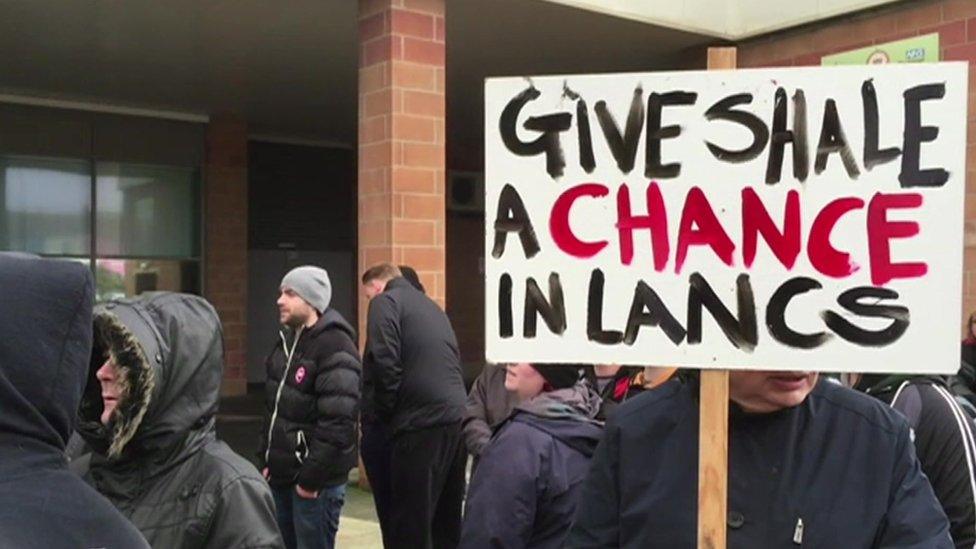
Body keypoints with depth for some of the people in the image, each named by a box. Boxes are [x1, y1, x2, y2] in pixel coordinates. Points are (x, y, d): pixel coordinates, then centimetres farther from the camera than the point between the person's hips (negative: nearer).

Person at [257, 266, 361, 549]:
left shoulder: (335, 347, -17)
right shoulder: (287, 341, 11)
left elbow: (337, 422, -23)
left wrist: (311, 478, -20)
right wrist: (266, 461, 12)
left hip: (316, 480, -8)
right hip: (280, 475, 9)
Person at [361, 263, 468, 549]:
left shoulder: (385, 302, 1)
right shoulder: (430, 305, 24)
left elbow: (385, 364, -13)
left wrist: (381, 412, 1)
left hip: (422, 422, -8)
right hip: (457, 419, 8)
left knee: (410, 524, -2)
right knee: (447, 519, 16)